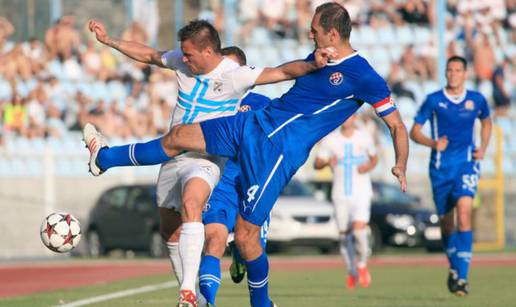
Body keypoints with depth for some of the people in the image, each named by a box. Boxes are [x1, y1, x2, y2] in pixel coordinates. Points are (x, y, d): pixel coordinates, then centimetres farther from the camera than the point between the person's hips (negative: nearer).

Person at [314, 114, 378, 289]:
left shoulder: (364, 138, 2)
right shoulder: (330, 140, 1)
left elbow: (374, 158, 16)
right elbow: (316, 164, 2)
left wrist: (369, 166, -6)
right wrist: (327, 162, -20)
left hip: (361, 194, -1)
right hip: (340, 195, 1)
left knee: (359, 229, -18)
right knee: (344, 235, 5)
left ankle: (362, 265, 8)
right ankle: (352, 272, 26)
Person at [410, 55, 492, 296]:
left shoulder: (476, 100, 3)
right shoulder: (434, 100, -2)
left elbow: (486, 122, 24)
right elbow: (414, 132, 0)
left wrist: (483, 148, 8)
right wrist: (433, 143, -19)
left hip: (467, 164, -1)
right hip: (441, 167, 1)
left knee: (464, 214, -21)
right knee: (446, 221, 9)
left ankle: (461, 276, -22)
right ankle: (454, 267, 35)